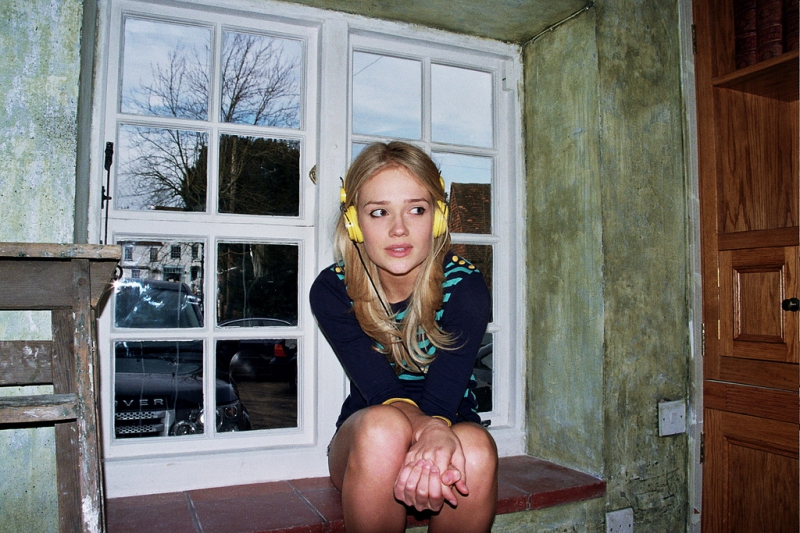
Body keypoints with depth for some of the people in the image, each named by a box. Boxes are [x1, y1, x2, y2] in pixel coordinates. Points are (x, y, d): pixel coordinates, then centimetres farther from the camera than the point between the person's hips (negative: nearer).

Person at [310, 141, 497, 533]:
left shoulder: (464, 286, -16)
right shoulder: (332, 291, -15)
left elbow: (443, 396, -26)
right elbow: (381, 391, -25)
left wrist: (435, 441, -50)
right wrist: (429, 428, -48)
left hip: (448, 429, 1)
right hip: (362, 441, 0)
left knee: (474, 446, -34)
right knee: (382, 425, -35)